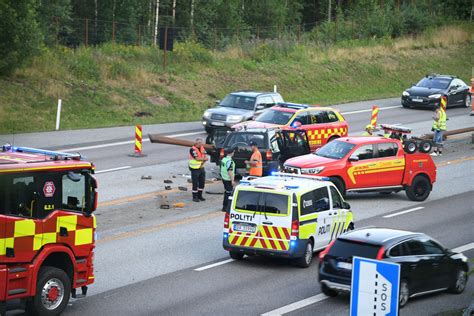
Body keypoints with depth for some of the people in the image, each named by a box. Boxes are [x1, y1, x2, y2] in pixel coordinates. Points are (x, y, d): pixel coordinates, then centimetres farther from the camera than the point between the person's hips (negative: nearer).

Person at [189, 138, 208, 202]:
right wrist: (204, 158, -10)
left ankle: (200, 195, 25)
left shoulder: (202, 148, 7)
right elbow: (197, 158, -23)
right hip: (195, 169, -7)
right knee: (195, 183, -1)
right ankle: (195, 197, 8)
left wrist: (203, 161, -14)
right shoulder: (192, 149, -17)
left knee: (202, 182, 12)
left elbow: (206, 157, 5)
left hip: (201, 168, 7)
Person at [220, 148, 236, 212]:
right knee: (228, 193, -3)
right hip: (228, 179, -10)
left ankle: (225, 206, 27)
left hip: (224, 178, 10)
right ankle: (225, 207, 0)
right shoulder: (230, 161, -21)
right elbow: (229, 171, -24)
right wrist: (232, 180, -20)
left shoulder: (223, 159, 9)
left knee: (227, 192, 19)